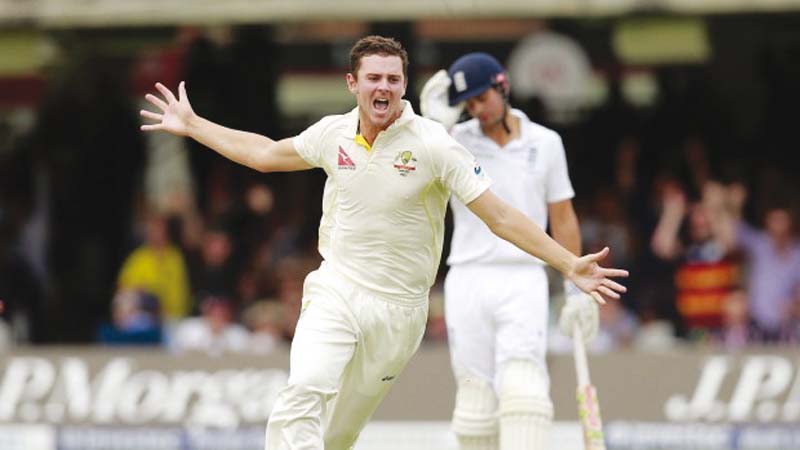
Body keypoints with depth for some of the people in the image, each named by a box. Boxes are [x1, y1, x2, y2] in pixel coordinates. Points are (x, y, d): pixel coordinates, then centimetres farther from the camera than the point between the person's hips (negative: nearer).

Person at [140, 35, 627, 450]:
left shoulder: (432, 144, -10)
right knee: (306, 391, -23)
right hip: (335, 293, 1)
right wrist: (192, 125, 27)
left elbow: (500, 215, -10)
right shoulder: (333, 134, 1)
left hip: (398, 310, -1)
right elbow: (267, 153, 22)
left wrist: (569, 264, -17)